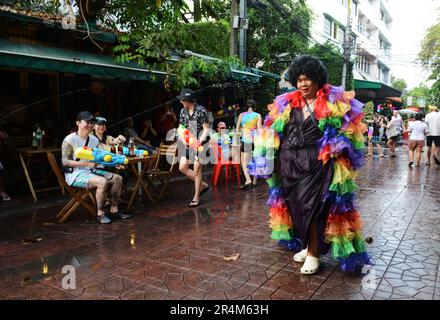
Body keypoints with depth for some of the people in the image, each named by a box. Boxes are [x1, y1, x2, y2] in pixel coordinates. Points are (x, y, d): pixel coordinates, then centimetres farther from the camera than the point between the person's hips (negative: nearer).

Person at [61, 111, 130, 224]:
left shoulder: (94, 140, 9)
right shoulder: (69, 140, -11)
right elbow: (65, 162, -17)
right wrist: (86, 164, -25)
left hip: (91, 171, 8)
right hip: (75, 174, -7)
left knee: (118, 178, -6)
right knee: (102, 182, -31)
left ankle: (114, 209, 2)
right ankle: (100, 213, -16)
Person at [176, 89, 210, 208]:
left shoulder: (201, 110, -11)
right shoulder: (183, 111, 7)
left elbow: (206, 129, -9)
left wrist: (199, 142, -21)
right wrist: (183, 140, -7)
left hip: (199, 143, -6)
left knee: (197, 170, -3)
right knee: (182, 167, 2)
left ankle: (196, 197, 13)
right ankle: (203, 185, 21)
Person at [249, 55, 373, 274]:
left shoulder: (333, 103, -1)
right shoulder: (287, 104, 9)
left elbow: (345, 132, -1)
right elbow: (275, 133, 12)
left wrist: (336, 152, -12)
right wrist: (274, 161, 8)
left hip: (316, 163, -4)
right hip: (290, 163, 5)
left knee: (310, 205, -5)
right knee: (296, 205, 11)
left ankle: (313, 253, 10)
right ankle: (307, 245, 29)